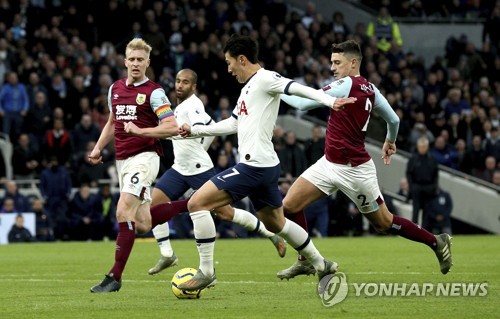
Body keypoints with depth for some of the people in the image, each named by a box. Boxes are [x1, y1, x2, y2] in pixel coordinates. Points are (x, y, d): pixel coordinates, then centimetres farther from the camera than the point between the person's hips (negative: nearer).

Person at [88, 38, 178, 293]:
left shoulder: (153, 92, -7)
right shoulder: (115, 89, 13)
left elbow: (172, 127, -14)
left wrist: (141, 131, -21)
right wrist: (98, 147, 17)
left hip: (144, 156, -7)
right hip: (122, 159, 7)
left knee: (123, 212, -20)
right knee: (142, 225, 6)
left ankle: (115, 276, -19)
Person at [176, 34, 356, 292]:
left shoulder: (264, 78, -10)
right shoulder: (248, 87, 20)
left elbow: (296, 88, -24)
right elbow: (232, 124, 30)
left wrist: (329, 101, -40)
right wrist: (194, 130, 33)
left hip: (255, 166, -10)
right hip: (264, 166, 10)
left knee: (197, 203, -12)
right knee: (276, 223, 23)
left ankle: (206, 272, -11)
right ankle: (321, 265, 32)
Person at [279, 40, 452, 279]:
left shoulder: (346, 85, -19)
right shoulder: (370, 89, 5)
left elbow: (303, 103, -20)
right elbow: (394, 120, 15)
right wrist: (390, 141, 35)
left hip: (355, 170, -9)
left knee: (384, 223, 5)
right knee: (289, 205, -2)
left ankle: (437, 242, 22)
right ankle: (305, 262, 10)